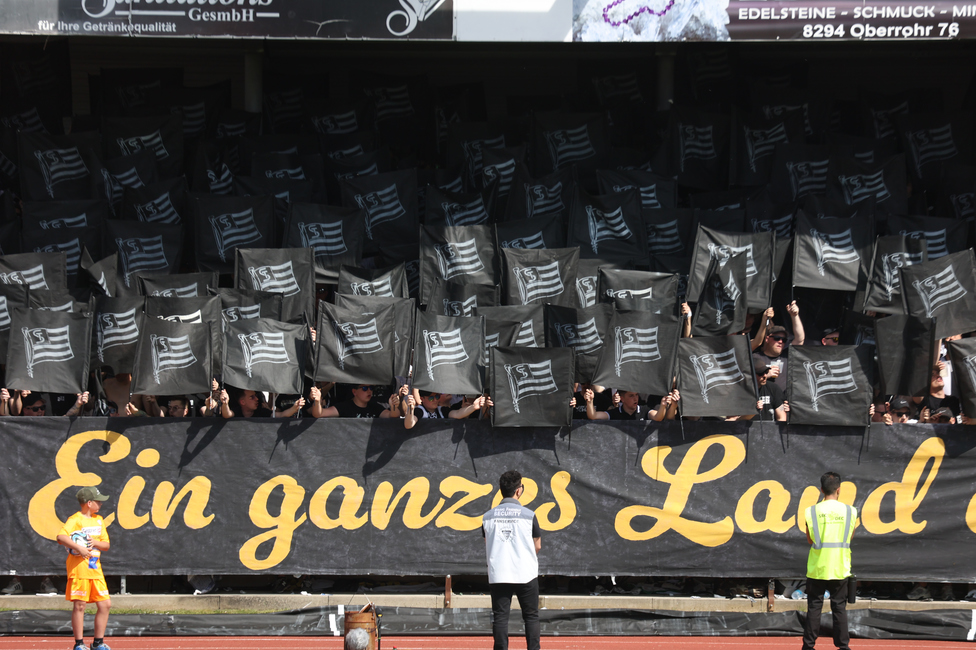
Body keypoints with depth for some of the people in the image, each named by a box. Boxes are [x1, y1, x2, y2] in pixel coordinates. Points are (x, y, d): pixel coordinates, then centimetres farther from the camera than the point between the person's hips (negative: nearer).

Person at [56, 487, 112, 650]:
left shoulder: (98, 520, 16)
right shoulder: (75, 520, -8)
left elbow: (106, 545, 16)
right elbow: (61, 537, -23)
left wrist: (95, 543, -5)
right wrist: (79, 548, -29)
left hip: (96, 569, 8)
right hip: (79, 568, -8)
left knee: (105, 604, 5)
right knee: (79, 605, -5)